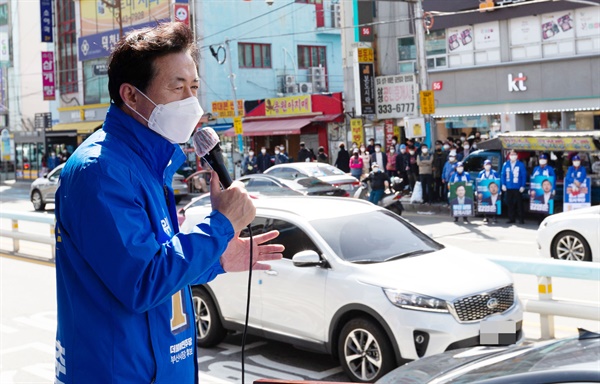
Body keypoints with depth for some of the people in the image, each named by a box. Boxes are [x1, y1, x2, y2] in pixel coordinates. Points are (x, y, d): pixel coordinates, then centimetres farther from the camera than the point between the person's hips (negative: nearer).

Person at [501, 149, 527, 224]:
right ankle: (511, 218, 14)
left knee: (519, 204, -3)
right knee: (509, 203, 6)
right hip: (508, 188, 3)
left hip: (517, 188, -3)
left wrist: (523, 186, -8)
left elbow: (524, 176, -2)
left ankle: (521, 219, 2)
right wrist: (503, 184, -1)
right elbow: (502, 175, 8)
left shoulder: (521, 164, -1)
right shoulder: (506, 164, 6)